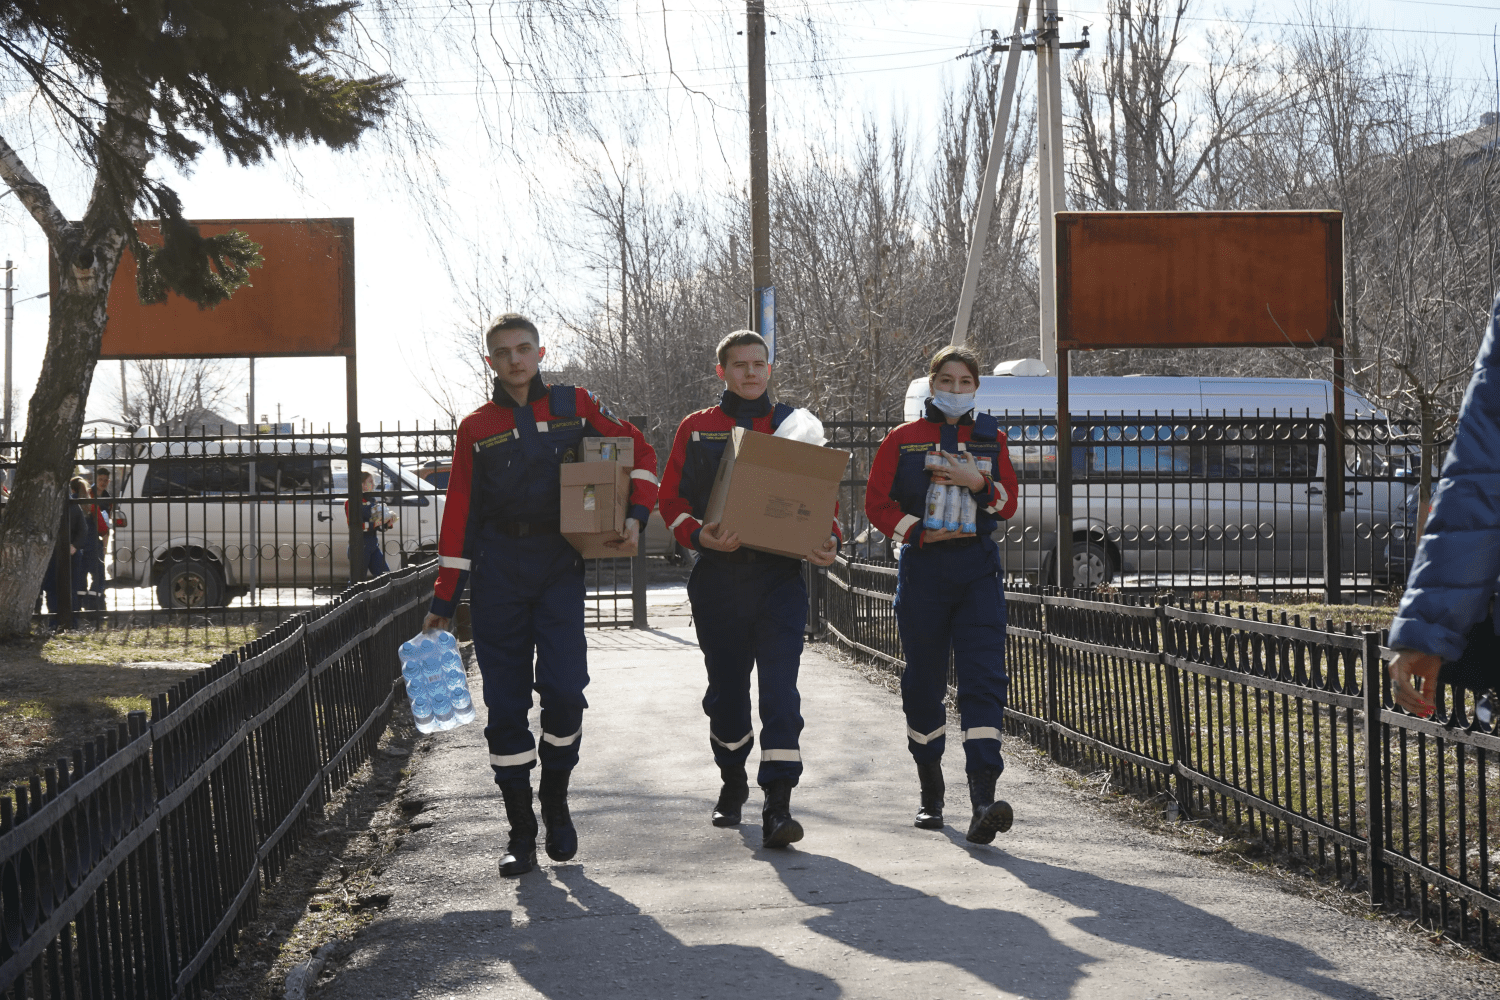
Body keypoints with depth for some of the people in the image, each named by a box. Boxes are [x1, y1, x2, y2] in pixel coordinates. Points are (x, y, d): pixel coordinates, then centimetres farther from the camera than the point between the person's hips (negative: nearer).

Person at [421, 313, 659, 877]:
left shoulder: (574, 407, 7)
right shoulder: (476, 428, 8)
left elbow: (638, 451, 13)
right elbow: (459, 514, 7)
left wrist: (635, 515, -2)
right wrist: (443, 599, 4)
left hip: (559, 565, -1)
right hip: (497, 570, 1)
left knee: (564, 690, -12)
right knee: (505, 702, 0)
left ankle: (556, 802, 13)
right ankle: (521, 832, 9)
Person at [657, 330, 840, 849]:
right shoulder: (696, 429, 8)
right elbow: (672, 499, 5)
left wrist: (829, 542, -9)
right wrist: (700, 535, -15)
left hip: (780, 577, -1)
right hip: (717, 578, 1)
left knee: (780, 689, -12)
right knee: (726, 689, 11)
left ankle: (778, 805, -14)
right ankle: (733, 783, 34)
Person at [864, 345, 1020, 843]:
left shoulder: (990, 438, 11)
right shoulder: (903, 439, 5)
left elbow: (1008, 503, 7)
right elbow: (878, 503, 3)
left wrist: (978, 482, -12)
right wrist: (918, 532, -10)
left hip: (978, 570, 0)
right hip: (922, 570, 0)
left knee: (984, 679, -14)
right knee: (924, 684, 7)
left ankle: (982, 800, -23)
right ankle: (930, 795, 25)